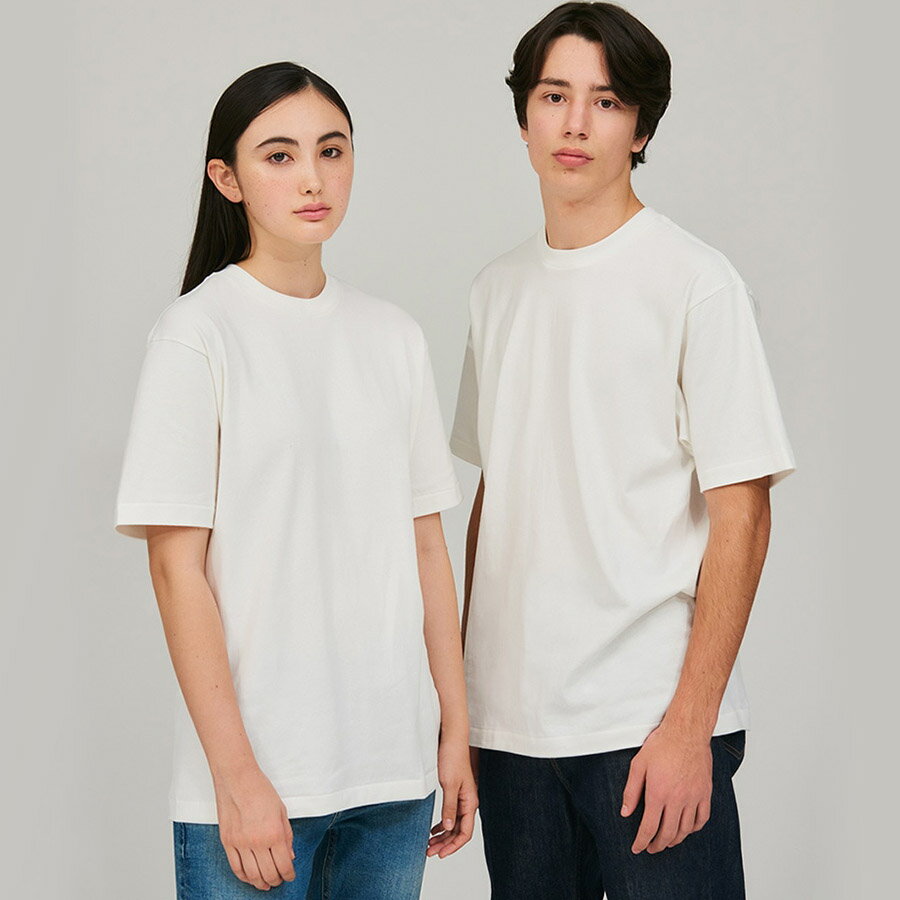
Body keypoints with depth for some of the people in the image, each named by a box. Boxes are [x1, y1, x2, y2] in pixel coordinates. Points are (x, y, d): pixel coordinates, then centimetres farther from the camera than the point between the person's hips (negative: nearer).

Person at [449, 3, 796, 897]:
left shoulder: (694, 281, -6)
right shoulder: (496, 288, 12)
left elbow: (741, 515, -9)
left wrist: (688, 722, -14)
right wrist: (457, 685, 13)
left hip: (649, 719, -5)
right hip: (510, 715, 5)